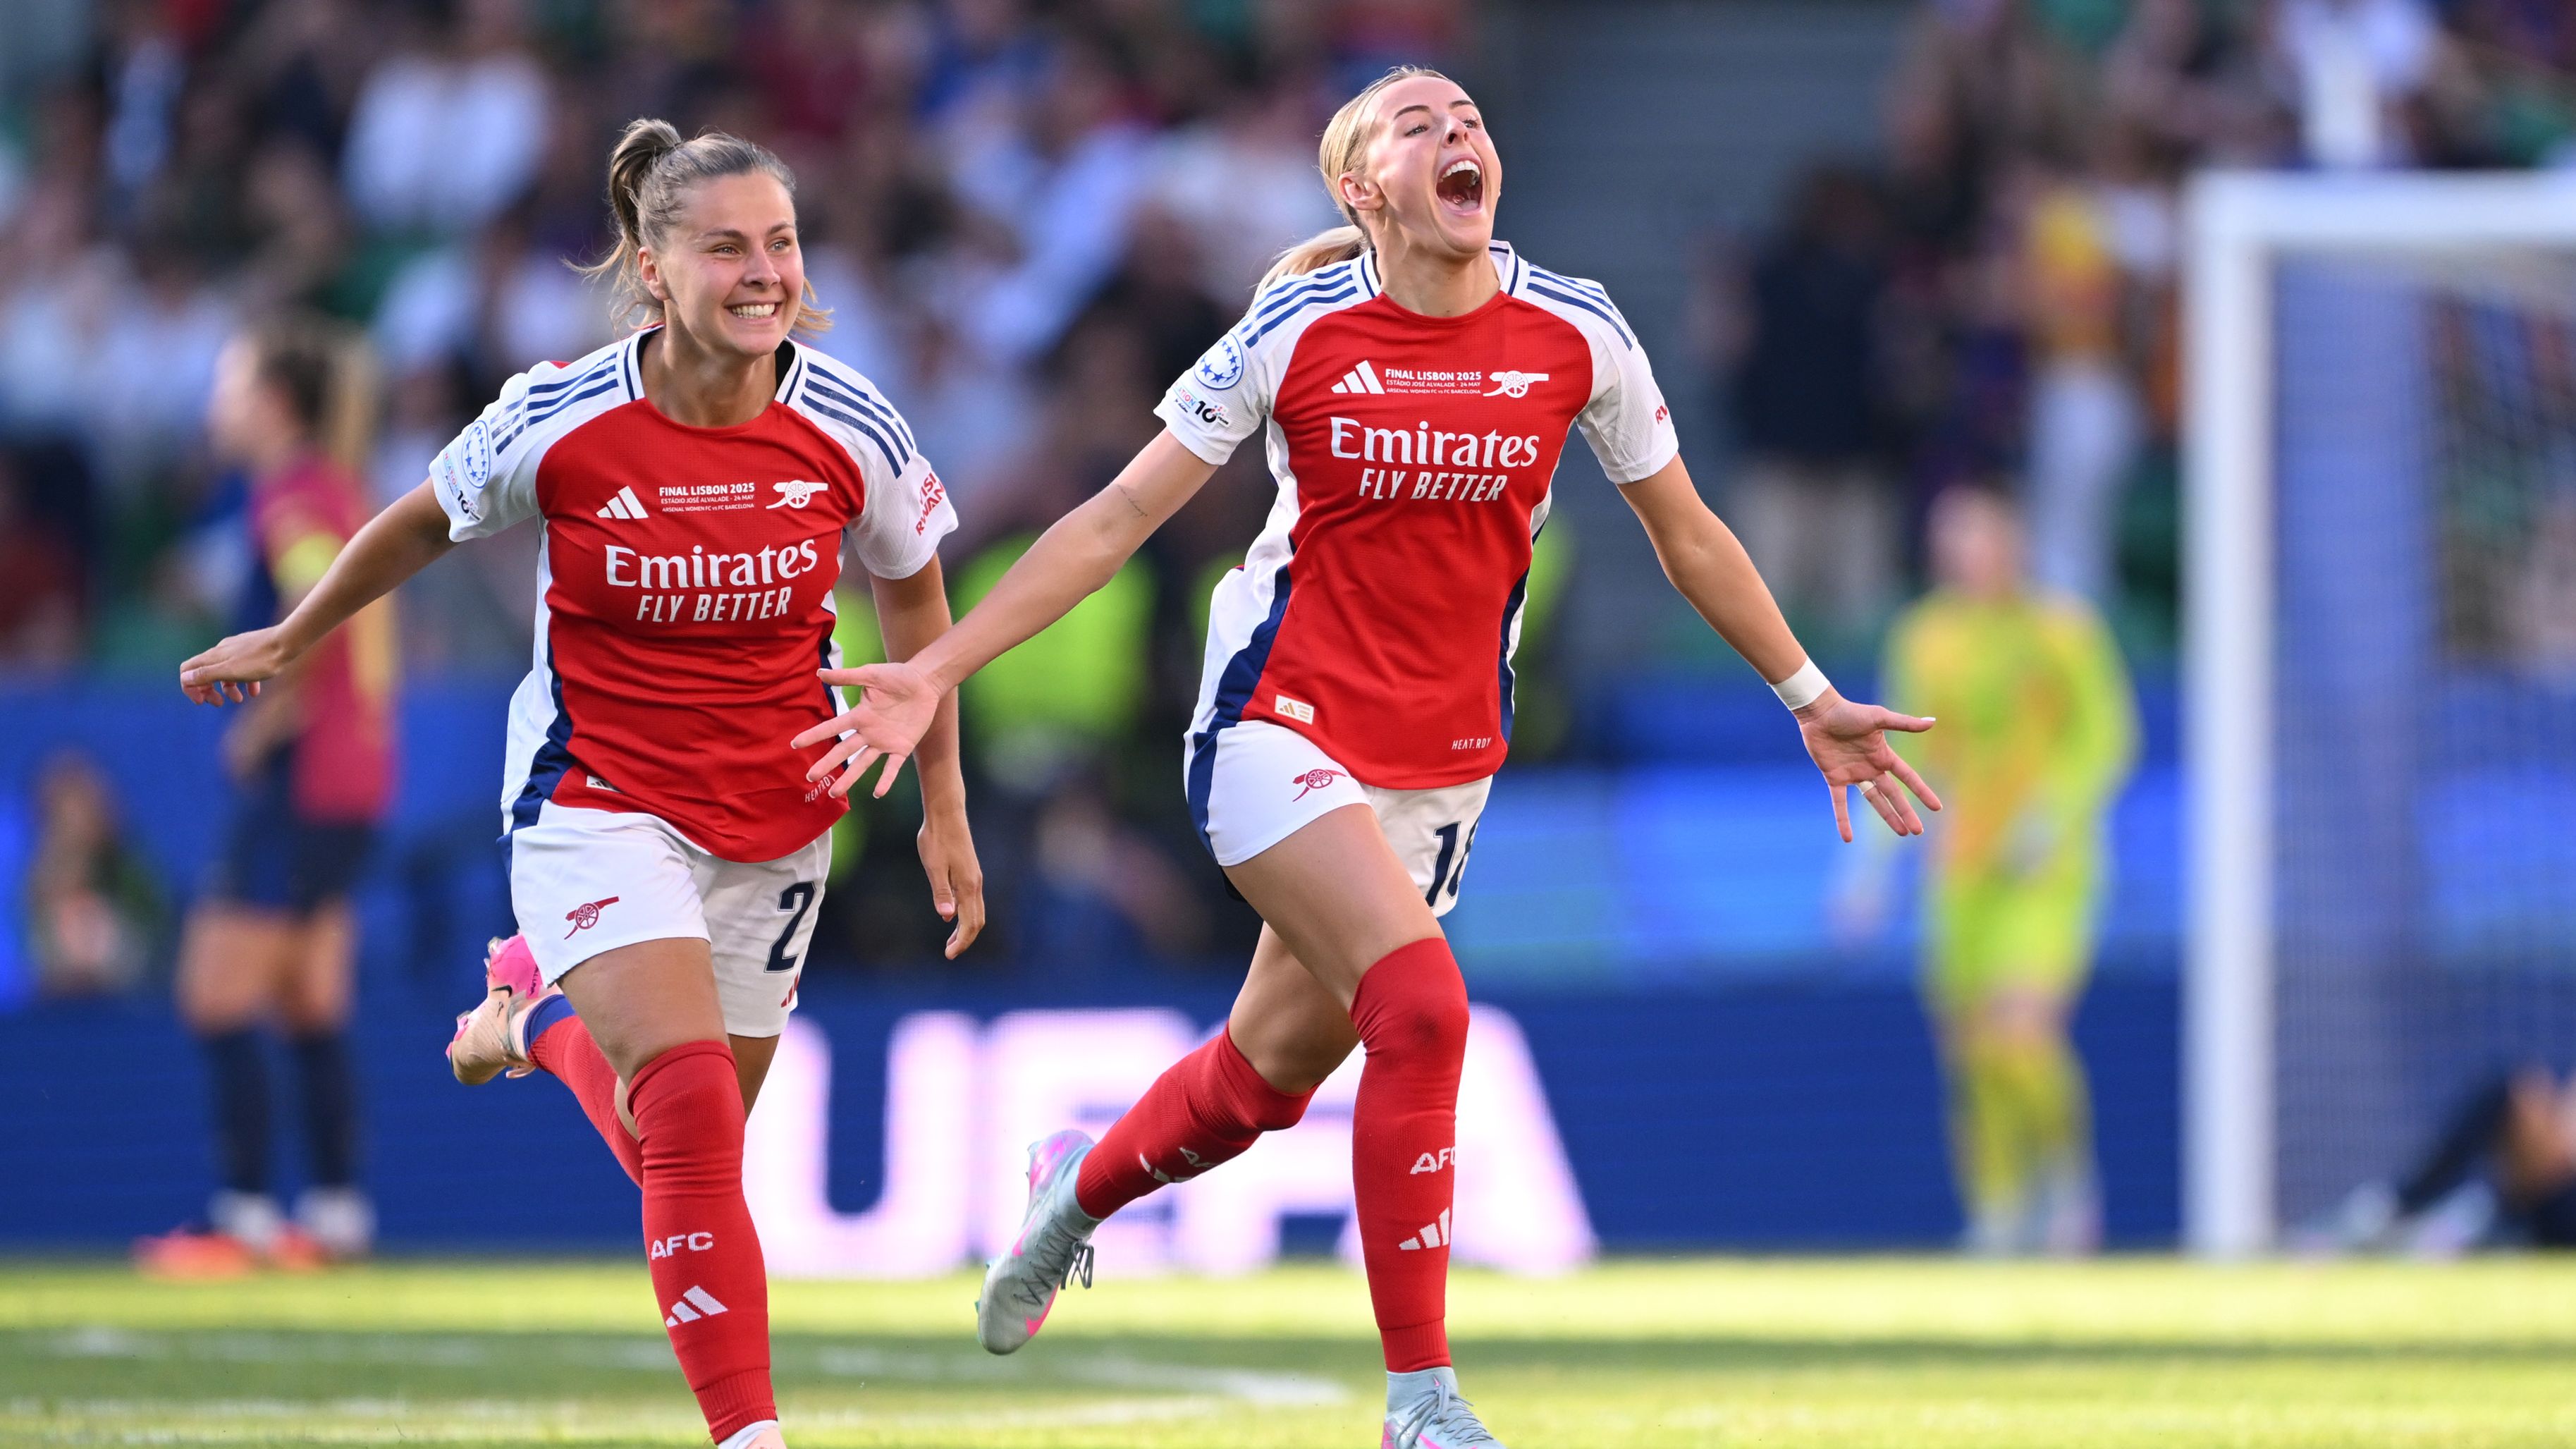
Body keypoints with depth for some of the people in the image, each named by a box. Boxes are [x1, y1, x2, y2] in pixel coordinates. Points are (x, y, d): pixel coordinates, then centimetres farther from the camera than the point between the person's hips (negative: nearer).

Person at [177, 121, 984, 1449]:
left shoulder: (851, 431, -12)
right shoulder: (559, 422, -17)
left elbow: (911, 597, 7)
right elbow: (426, 526, 4)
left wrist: (943, 805, 12)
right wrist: (290, 641, 17)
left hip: (774, 821, 4)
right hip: (597, 804, -3)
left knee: (685, 1143, 14)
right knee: (693, 1120, -22)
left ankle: (538, 1012, 46)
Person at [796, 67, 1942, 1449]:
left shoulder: (1576, 335, -4)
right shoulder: (1298, 332, -10)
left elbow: (1686, 534, 12)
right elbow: (1116, 519, -5)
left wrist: (1813, 699, 13)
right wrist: (934, 671, -10)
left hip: (1439, 761, 4)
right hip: (1280, 726, -4)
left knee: (1272, 1073, 10)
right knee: (1420, 1005, -24)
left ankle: (1079, 1185, 45)